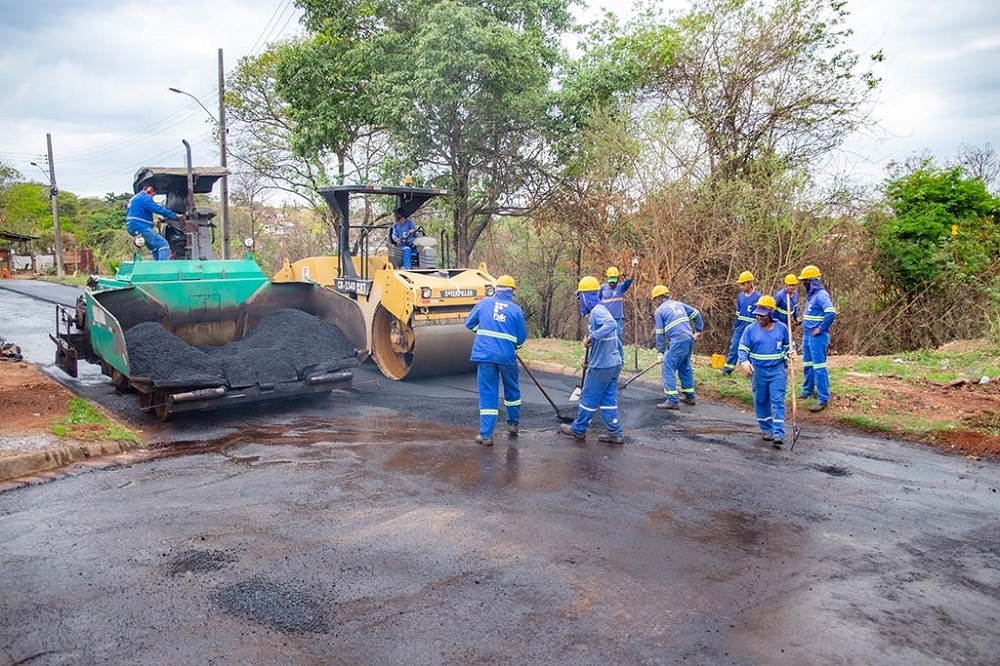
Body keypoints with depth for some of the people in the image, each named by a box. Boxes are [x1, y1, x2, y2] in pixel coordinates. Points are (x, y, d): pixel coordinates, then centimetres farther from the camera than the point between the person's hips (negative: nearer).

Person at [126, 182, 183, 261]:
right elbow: (159, 209, -16)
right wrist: (175, 216, -12)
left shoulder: (134, 198, 26)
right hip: (140, 227, -11)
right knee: (163, 244, -17)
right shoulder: (144, 198, -8)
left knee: (155, 248, 18)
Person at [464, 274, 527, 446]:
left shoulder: (484, 302, 5)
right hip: (507, 356, 0)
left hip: (485, 354, 0)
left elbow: (469, 324, 14)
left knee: (487, 393, 4)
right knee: (512, 389, 22)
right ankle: (513, 424, 34)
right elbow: (521, 337, 6)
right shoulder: (516, 309, 2)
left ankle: (486, 435, 1)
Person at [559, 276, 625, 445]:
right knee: (609, 399, 12)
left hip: (601, 366, -9)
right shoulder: (599, 310, 15)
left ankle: (578, 429, 20)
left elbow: (611, 325, -36)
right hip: (613, 363, 9)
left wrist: (592, 337, -34)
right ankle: (615, 434, 14)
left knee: (589, 399, 6)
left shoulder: (598, 310, -16)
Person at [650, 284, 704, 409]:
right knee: (685, 367, 20)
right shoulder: (678, 304, 19)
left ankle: (672, 401, -9)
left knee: (667, 369, -4)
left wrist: (660, 352, 7)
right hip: (690, 339, 8)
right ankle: (690, 396, 27)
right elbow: (696, 314, 17)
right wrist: (699, 330, 26)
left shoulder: (659, 311, 2)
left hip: (678, 342, -8)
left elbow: (660, 334, 1)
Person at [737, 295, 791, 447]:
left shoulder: (782, 328, 1)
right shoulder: (751, 329, -3)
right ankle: (766, 430, 26)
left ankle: (778, 434, -10)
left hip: (777, 370, -1)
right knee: (761, 402, 10)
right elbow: (743, 349, -2)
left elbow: (788, 345, 16)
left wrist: (790, 353, -5)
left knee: (778, 401, -8)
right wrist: (744, 362, -20)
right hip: (758, 371, 1)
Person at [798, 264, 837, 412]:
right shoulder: (811, 294, 13)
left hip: (817, 337, -10)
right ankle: (808, 390, 35)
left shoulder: (821, 294, -16)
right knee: (807, 364, 20)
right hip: (807, 335, 10)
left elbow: (831, 312, -29)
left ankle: (823, 399, -4)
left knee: (819, 366, -8)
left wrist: (821, 329, -22)